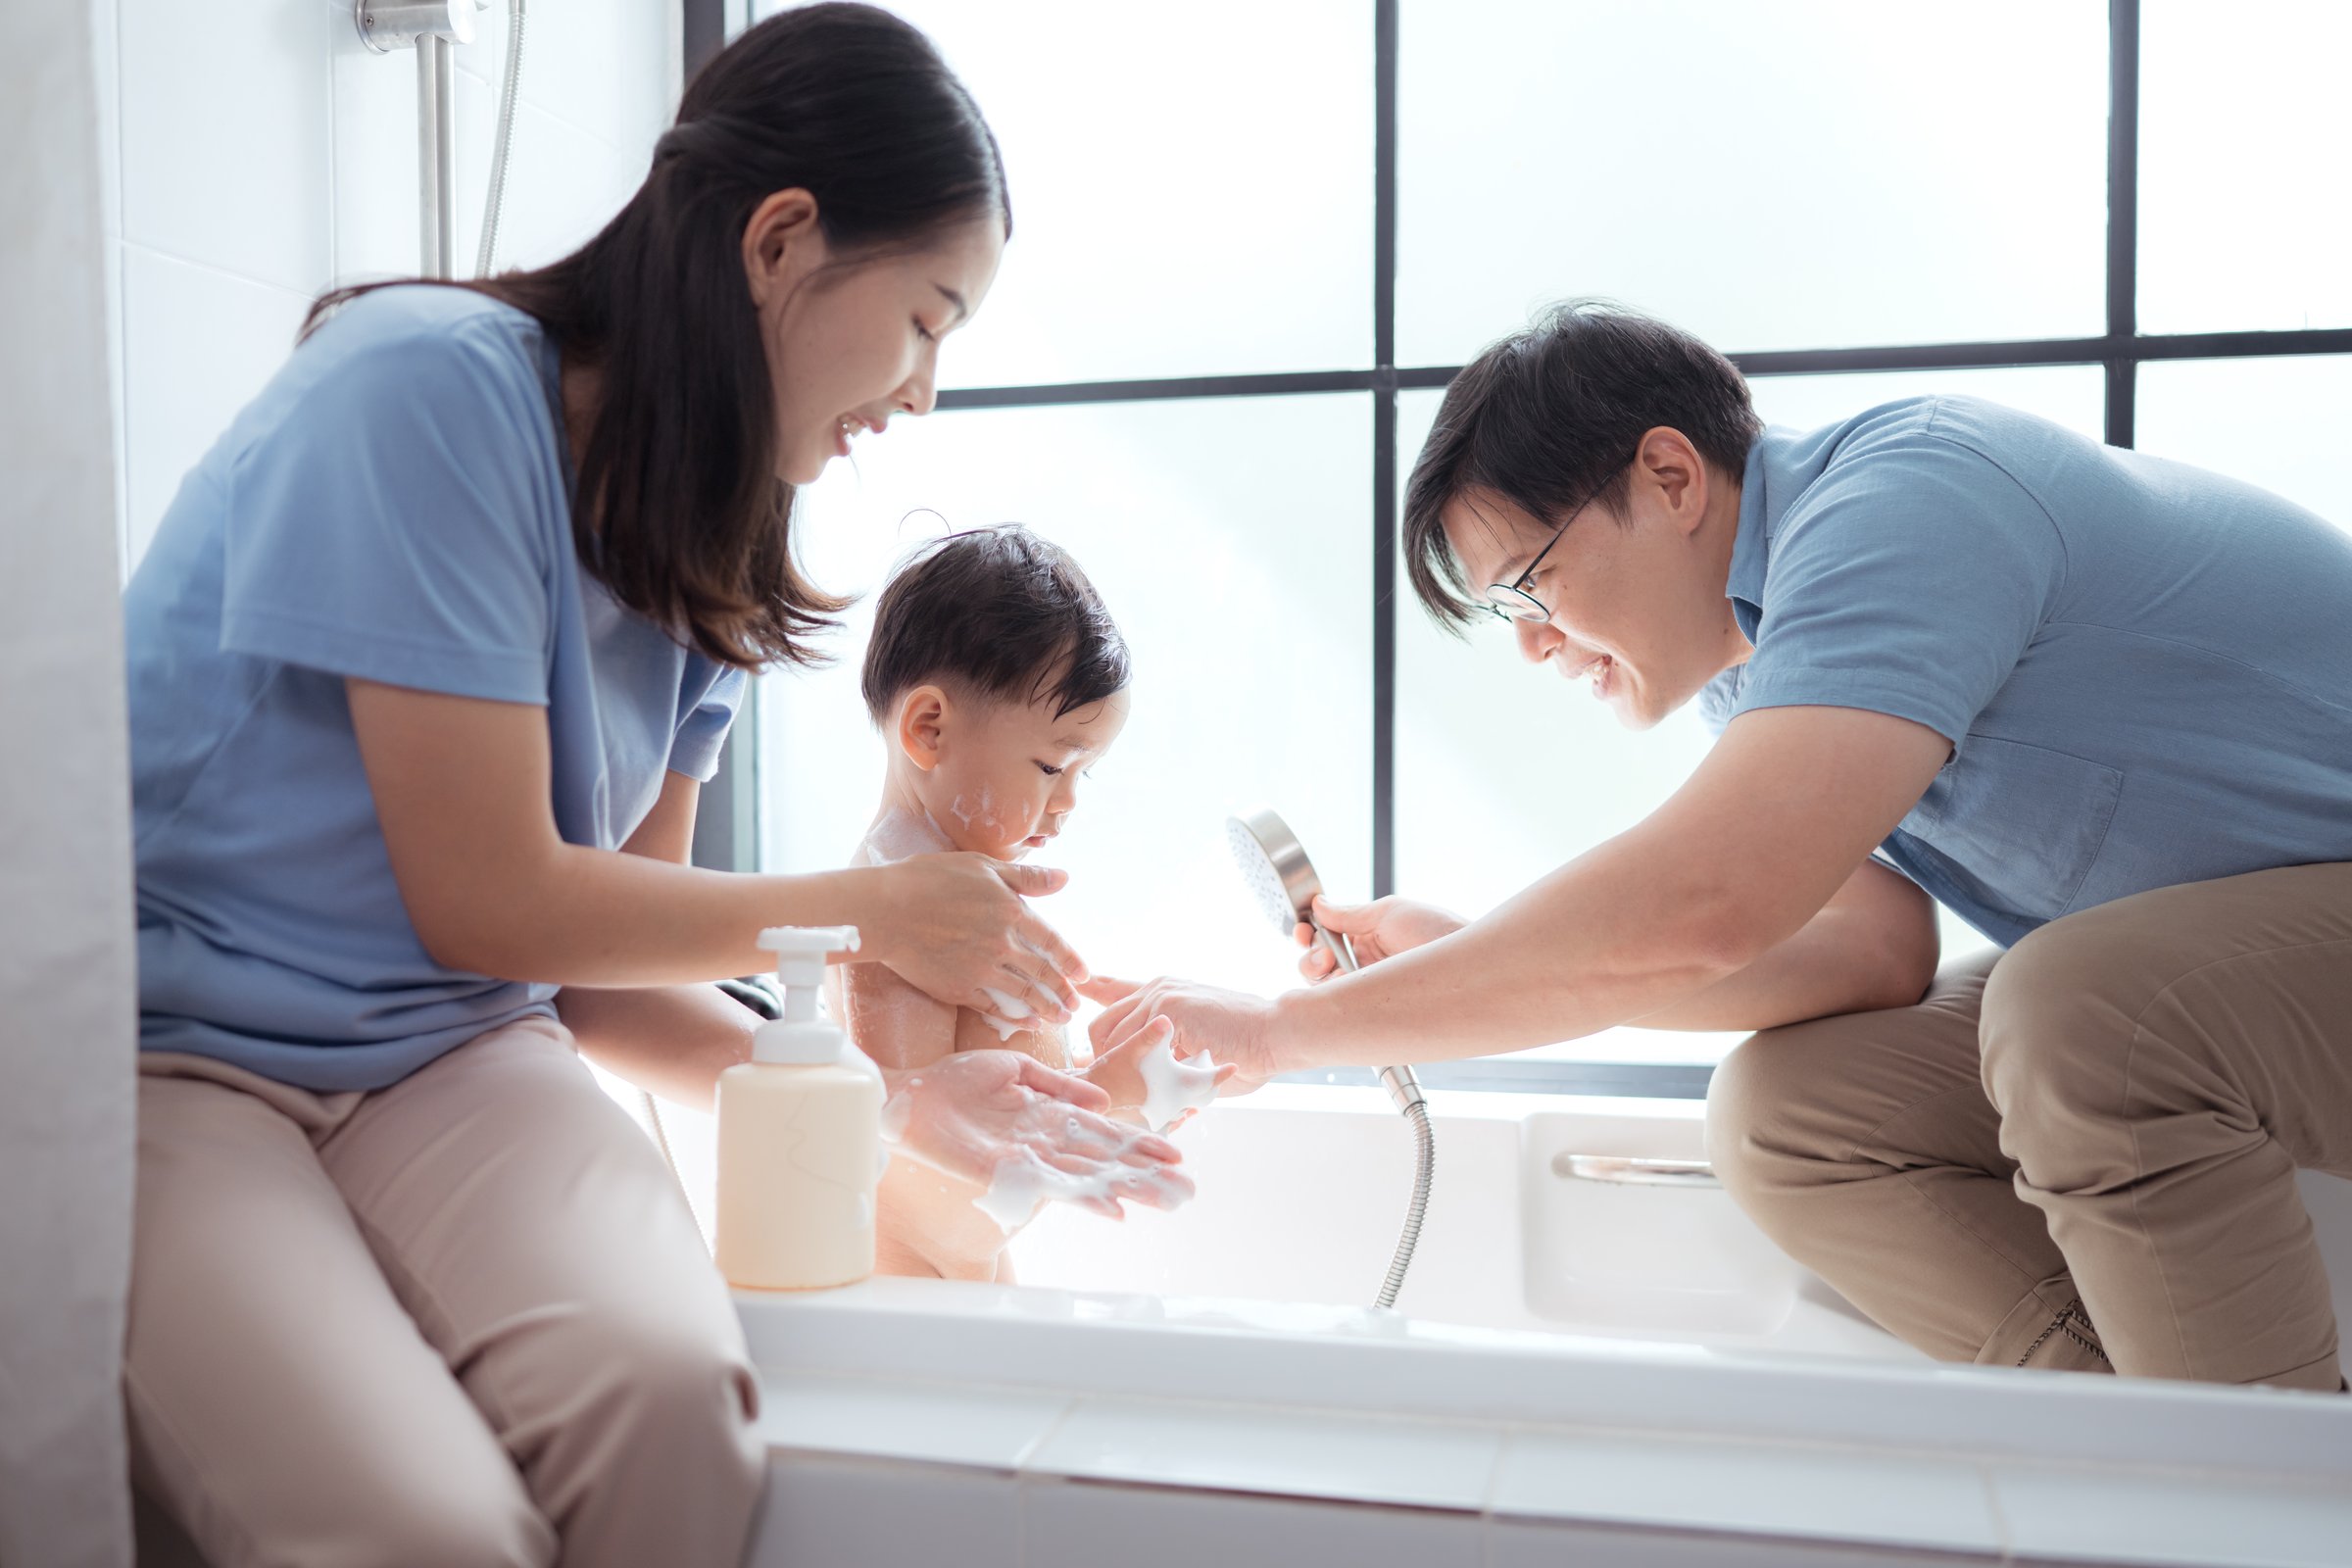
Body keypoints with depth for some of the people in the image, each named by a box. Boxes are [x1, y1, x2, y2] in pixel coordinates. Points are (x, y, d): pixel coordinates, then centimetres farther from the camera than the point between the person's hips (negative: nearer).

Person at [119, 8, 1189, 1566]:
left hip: (451, 1051, 6)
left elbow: (610, 974, 9)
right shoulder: (430, 388, -16)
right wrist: (872, 910, -7)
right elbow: (486, 902, -16)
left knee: (672, 1396, -26)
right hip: (170, 1045, -5)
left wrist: (896, 1092, -1)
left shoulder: (701, 565, 6)